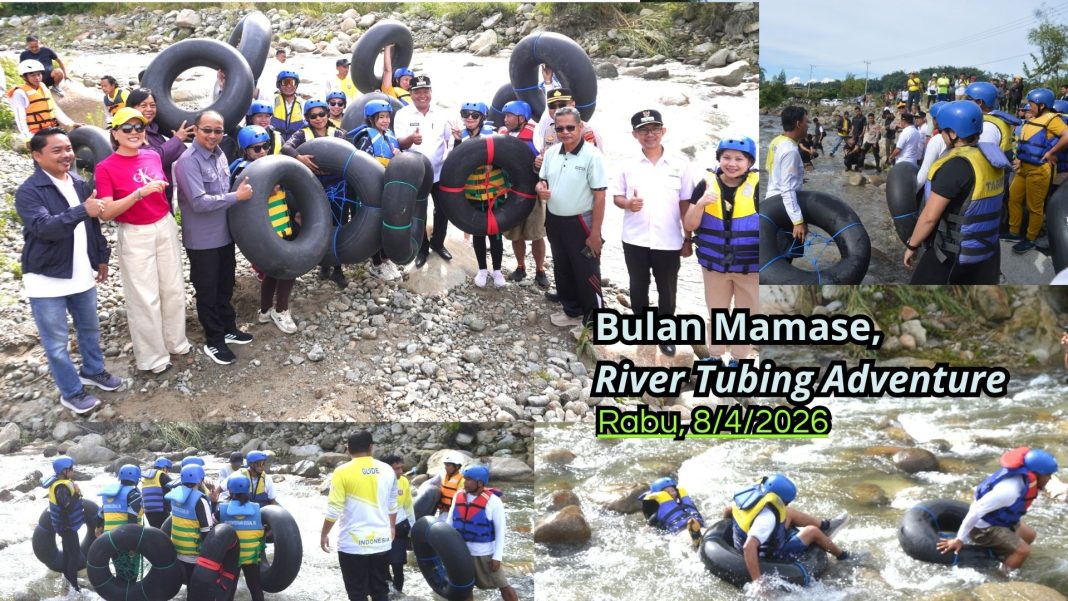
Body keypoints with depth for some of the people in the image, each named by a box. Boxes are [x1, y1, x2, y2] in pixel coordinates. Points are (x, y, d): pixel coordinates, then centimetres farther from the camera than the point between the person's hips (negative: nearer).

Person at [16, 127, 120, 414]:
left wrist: (101, 257, 17)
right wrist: (81, 210, -43)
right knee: (56, 342, 5)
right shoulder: (28, 192, -17)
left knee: (90, 328, 21)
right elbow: (44, 227, -32)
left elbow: (93, 224, 15)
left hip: (82, 274, 6)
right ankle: (71, 392, 19)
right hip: (47, 279, -6)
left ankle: (93, 370, 43)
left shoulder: (80, 184, 5)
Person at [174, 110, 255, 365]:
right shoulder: (188, 161, -21)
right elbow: (199, 202, -27)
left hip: (225, 234, 7)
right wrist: (237, 196, -23)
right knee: (207, 291, 7)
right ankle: (214, 342, 19)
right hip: (203, 240, -7)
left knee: (225, 286, 21)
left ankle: (228, 328, 38)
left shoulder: (218, 154, 5)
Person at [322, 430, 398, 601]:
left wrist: (324, 534, 3)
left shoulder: (343, 472, -10)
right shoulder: (387, 470, 3)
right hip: (382, 541, 4)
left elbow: (334, 510, -11)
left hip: (353, 543, -4)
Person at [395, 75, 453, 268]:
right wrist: (411, 139, -35)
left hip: (440, 172, 2)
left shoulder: (441, 115, 2)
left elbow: (450, 140, 11)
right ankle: (422, 247, 23)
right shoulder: (402, 114, -6)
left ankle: (438, 243, 31)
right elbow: (399, 143, -15)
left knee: (443, 209, 11)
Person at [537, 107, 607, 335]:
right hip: (554, 221, 7)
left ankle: (592, 320, 18)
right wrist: (540, 188, -10)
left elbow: (599, 196, -17)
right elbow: (543, 180, 16)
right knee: (562, 270, 20)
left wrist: (595, 233, -19)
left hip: (580, 223, -7)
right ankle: (572, 311, 38)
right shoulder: (551, 153, 2)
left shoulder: (592, 156, -17)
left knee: (586, 274, 4)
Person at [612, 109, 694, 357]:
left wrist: (688, 239, 1)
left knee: (667, 290, 10)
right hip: (635, 240, 1)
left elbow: (685, 203, 0)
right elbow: (616, 196, 7)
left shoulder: (680, 163, -4)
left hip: (668, 241, -1)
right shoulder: (628, 164, -1)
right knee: (638, 286, 16)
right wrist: (627, 203, -17)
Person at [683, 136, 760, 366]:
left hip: (750, 267, -2)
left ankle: (739, 359, 32)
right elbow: (689, 226, -4)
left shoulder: (757, 186, -12)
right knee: (716, 313, 19)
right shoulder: (707, 184, -6)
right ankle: (715, 356, 37)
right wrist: (701, 203, -21)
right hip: (714, 265, 2)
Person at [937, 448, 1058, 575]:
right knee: (1023, 551, -19)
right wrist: (959, 539, -27)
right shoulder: (1009, 489, -33)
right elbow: (976, 510, -32)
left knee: (1029, 535, 19)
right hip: (984, 528, -10)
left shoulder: (1021, 477, -5)